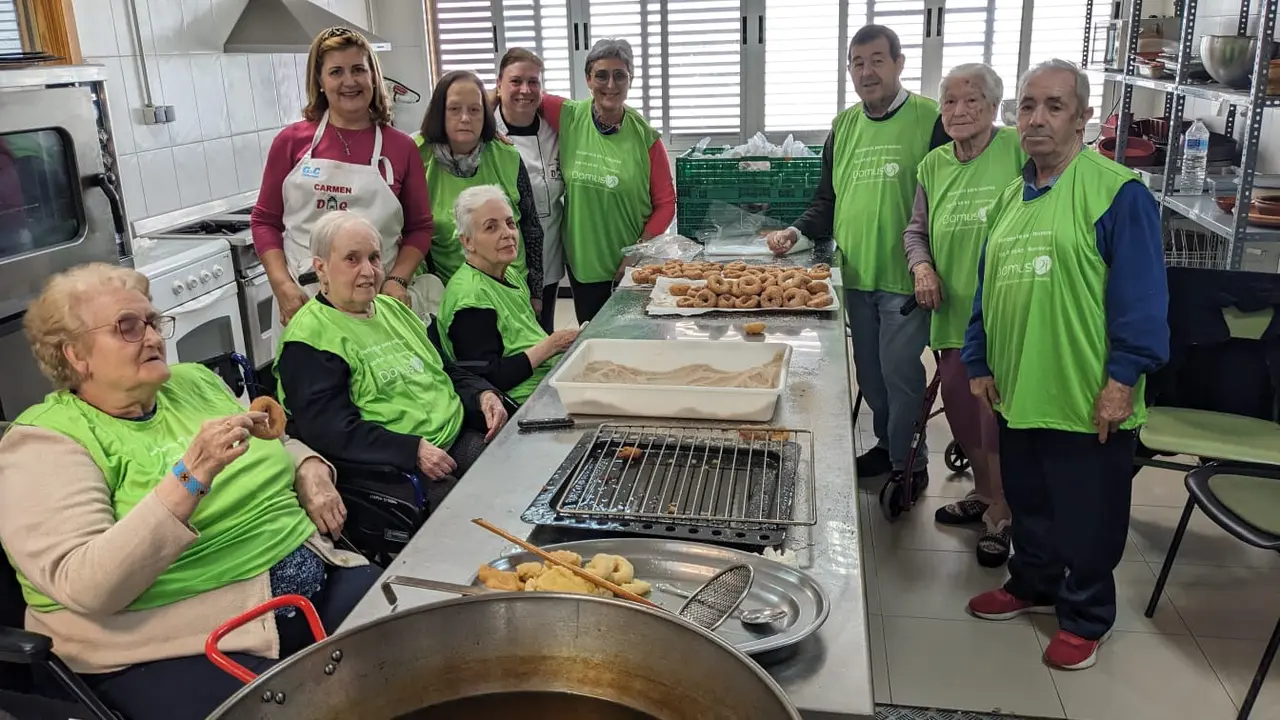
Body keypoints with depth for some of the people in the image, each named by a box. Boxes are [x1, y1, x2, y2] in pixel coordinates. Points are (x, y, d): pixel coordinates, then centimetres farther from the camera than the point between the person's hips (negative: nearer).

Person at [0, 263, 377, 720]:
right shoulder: (45, 442, -8)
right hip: (180, 645, -5)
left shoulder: (194, 381, 11)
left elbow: (277, 446, 27)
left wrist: (310, 473, 3)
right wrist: (191, 476, -31)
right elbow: (85, 585, -21)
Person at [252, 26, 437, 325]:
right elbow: (265, 221, 7)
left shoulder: (401, 147, 3)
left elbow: (419, 228, 7)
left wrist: (397, 281, -8)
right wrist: (282, 284, -6)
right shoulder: (291, 141, 3)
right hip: (304, 300, 0)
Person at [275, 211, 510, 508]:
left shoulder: (392, 308, 20)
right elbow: (329, 428, -16)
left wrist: (483, 394, 5)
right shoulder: (310, 335, -6)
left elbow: (445, 369, 26)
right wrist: (414, 450, -23)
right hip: (392, 466, -7)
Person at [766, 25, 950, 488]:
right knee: (869, 373, 16)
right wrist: (798, 232, 0)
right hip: (856, 275, 6)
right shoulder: (843, 126, 10)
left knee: (899, 372, -1)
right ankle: (887, 444, 35)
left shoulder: (930, 120, -8)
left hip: (905, 277, -6)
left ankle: (908, 462, 17)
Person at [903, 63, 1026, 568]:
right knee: (961, 410, 16)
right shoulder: (933, 166, 9)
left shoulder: (1019, 150, -9)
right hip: (953, 312, 6)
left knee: (999, 416, 0)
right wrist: (921, 265, -2)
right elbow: (916, 230, 18)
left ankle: (1000, 514, 21)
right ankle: (983, 493, 39)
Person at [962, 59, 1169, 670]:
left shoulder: (1116, 191, -12)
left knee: (1087, 517, 10)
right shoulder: (1010, 198, 11)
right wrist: (979, 362, 12)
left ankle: (1085, 619, 29)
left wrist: (1123, 378, -18)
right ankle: (1032, 585, 42)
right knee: (1028, 502, 21)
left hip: (1087, 399, -6)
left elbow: (1141, 295, -15)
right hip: (1017, 391, 7)